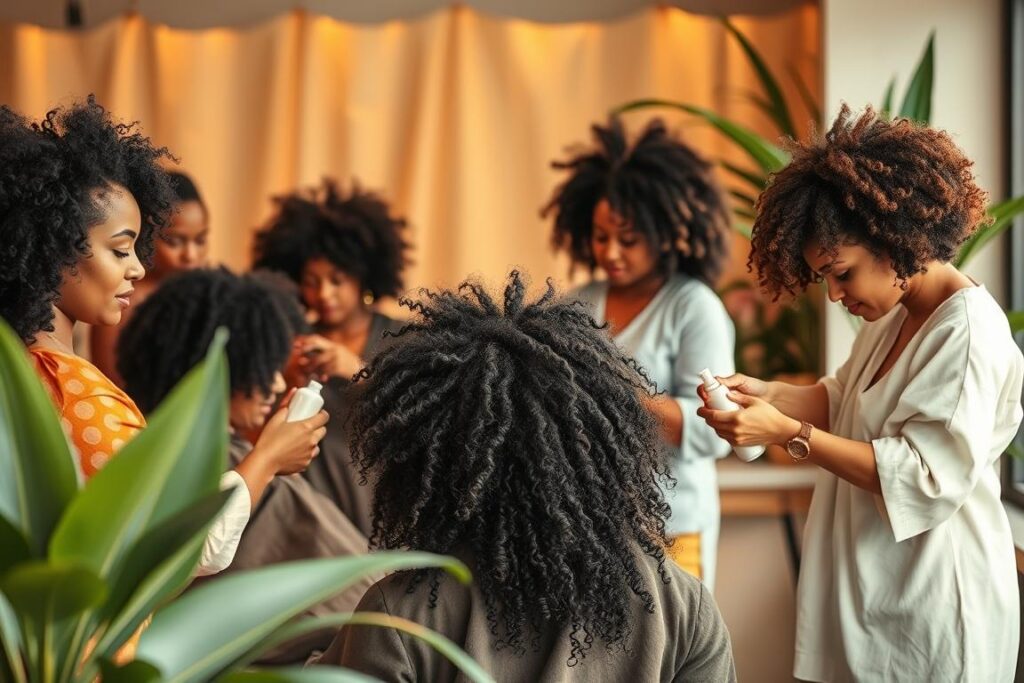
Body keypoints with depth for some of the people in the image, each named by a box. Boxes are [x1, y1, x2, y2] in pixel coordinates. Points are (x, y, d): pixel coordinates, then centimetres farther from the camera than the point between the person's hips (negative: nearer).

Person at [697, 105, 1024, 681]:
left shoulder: (969, 331, -20)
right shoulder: (893, 316, 11)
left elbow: (930, 478, -25)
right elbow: (843, 403, 18)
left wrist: (789, 433, -26)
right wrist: (765, 394, -2)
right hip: (876, 590, 9)